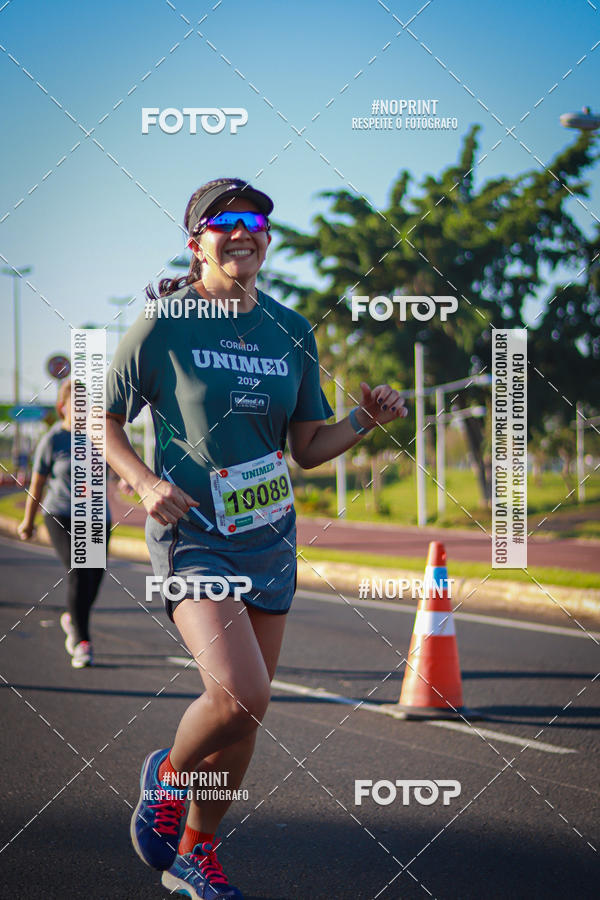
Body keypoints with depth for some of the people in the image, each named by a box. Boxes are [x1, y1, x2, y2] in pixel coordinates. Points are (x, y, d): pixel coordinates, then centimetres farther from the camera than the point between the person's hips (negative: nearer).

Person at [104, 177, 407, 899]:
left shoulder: (291, 332, 8)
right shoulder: (163, 326, -6)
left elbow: (307, 448, 12)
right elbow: (102, 420, 2)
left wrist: (366, 420, -6)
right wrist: (146, 482, -15)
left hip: (269, 537, 5)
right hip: (191, 534, -5)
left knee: (242, 715, 9)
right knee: (241, 695, -24)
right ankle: (166, 777, 7)